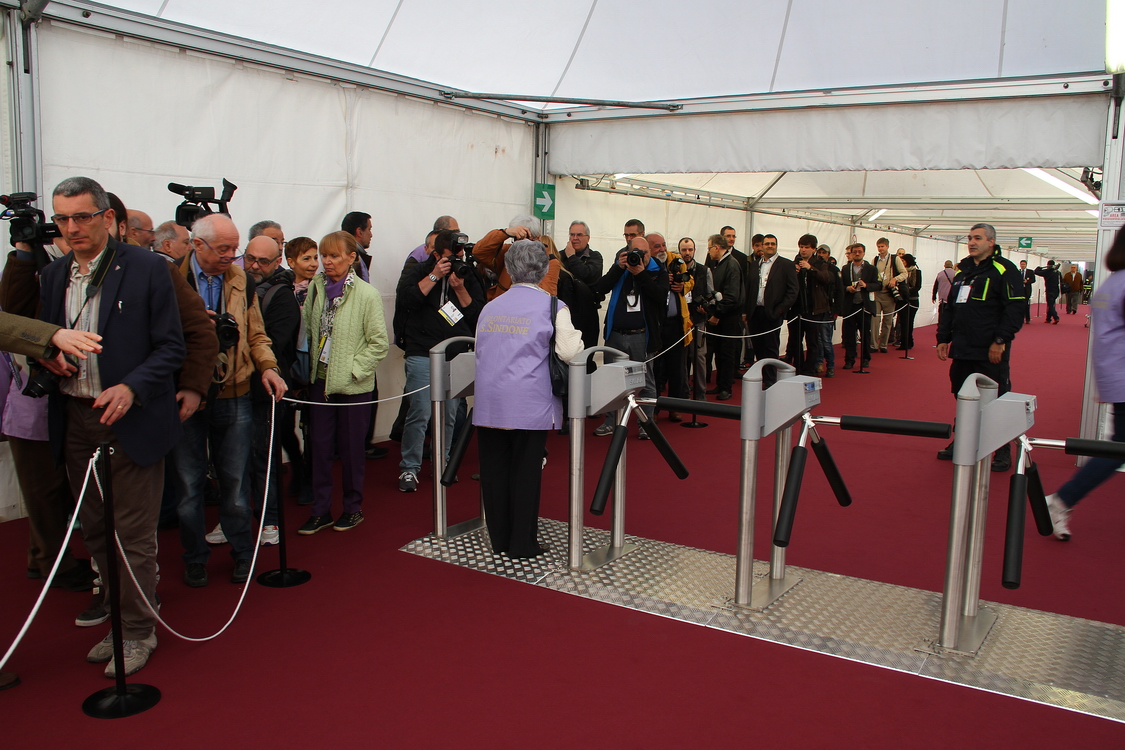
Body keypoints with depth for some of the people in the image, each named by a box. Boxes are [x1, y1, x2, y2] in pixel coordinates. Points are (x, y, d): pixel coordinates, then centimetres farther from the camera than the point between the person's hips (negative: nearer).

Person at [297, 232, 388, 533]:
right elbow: (307, 330, 12)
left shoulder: (367, 295, -11)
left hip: (352, 384, -4)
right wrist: (309, 366, 3)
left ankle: (353, 508, 23)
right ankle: (320, 510, 19)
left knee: (351, 447, 7)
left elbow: (379, 343, -9)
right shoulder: (315, 287, 3)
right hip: (319, 380, 4)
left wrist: (352, 370, -13)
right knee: (320, 445, 8)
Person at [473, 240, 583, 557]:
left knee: (493, 469, 10)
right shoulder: (551, 305, -3)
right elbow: (568, 351, -12)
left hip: (488, 403, 4)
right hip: (528, 404, -4)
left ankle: (499, 539, 22)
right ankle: (522, 544, 11)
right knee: (525, 471, 4)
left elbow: (480, 349, 16)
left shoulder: (490, 307, 12)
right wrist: (576, 336, 8)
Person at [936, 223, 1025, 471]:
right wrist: (943, 338, 17)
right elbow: (950, 308, 22)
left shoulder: (1004, 271, -6)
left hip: (991, 353, -7)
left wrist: (1001, 340, -19)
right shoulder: (962, 271, 17)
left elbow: (1015, 309, -13)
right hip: (962, 350, 7)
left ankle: (1003, 452, 9)